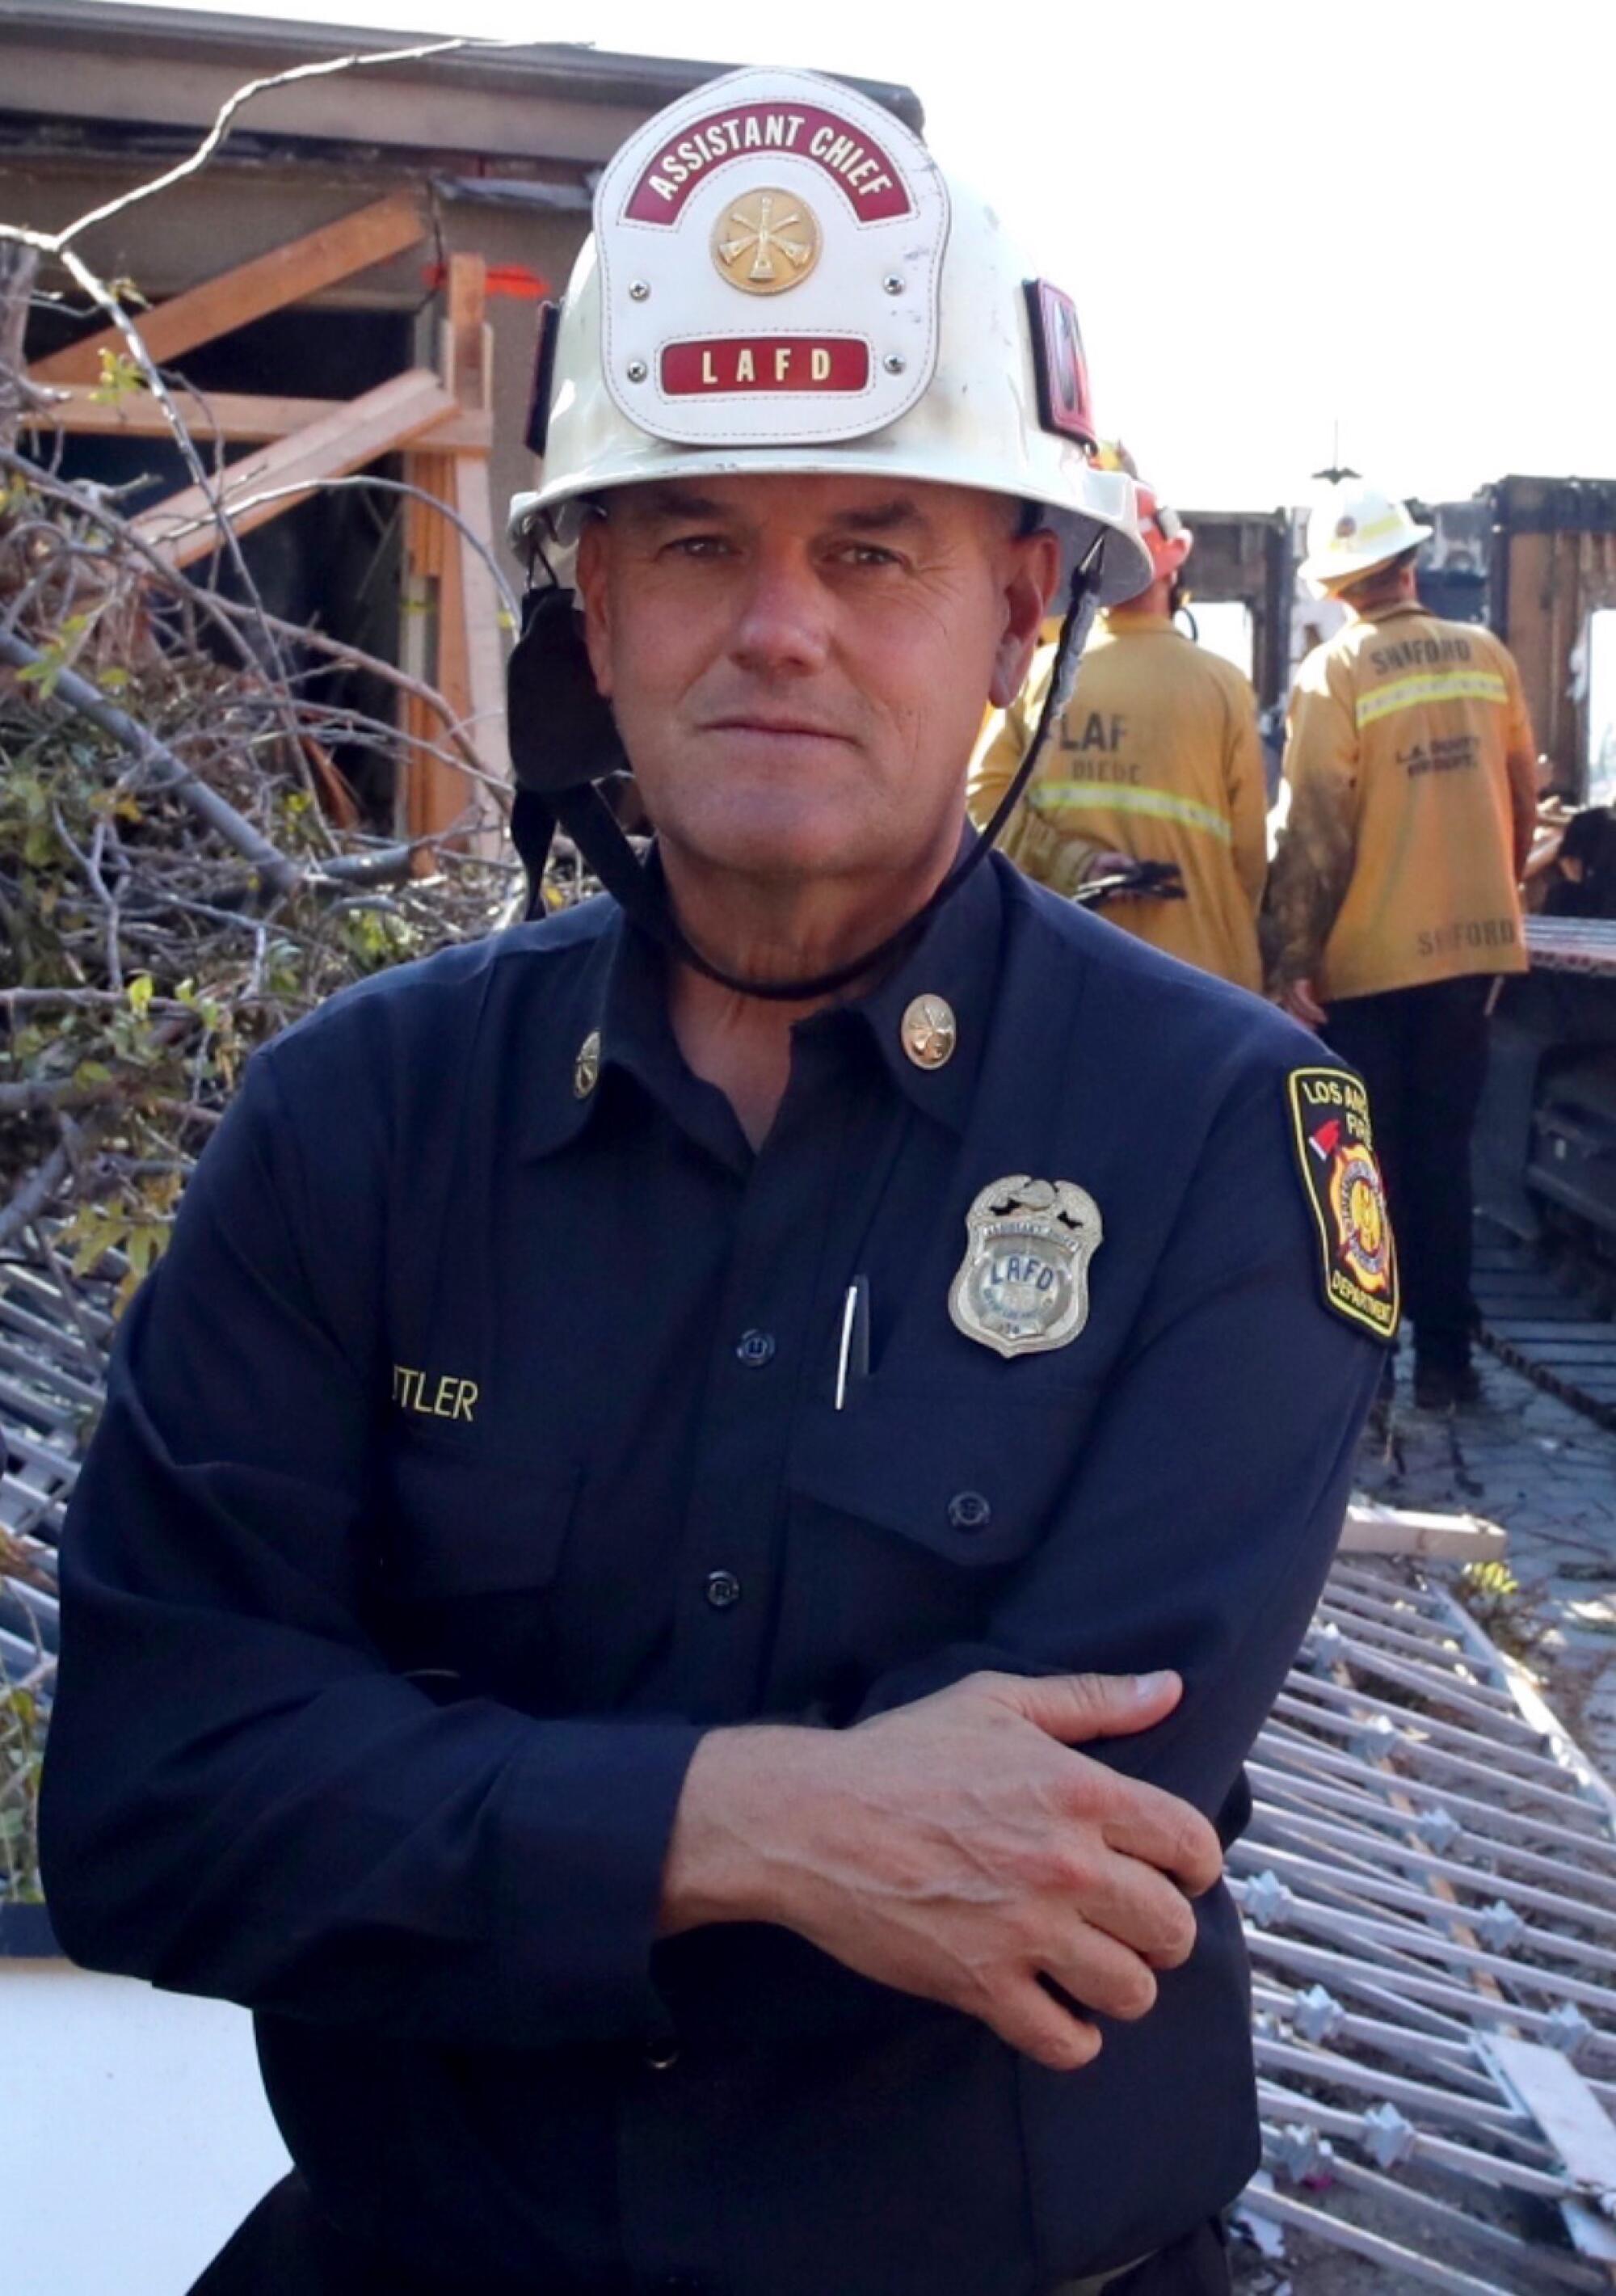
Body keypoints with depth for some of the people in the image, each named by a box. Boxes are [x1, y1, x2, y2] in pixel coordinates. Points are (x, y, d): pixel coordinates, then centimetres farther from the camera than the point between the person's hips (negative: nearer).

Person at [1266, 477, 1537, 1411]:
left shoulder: (1333, 673, -11)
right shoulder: (1487, 656, 2)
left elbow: (1317, 833, -16)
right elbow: (1523, 798, 9)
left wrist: (1294, 959, -15)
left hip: (1368, 958, -3)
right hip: (1470, 947, 4)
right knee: (1443, 1158, 13)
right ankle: (1445, 1359, 16)